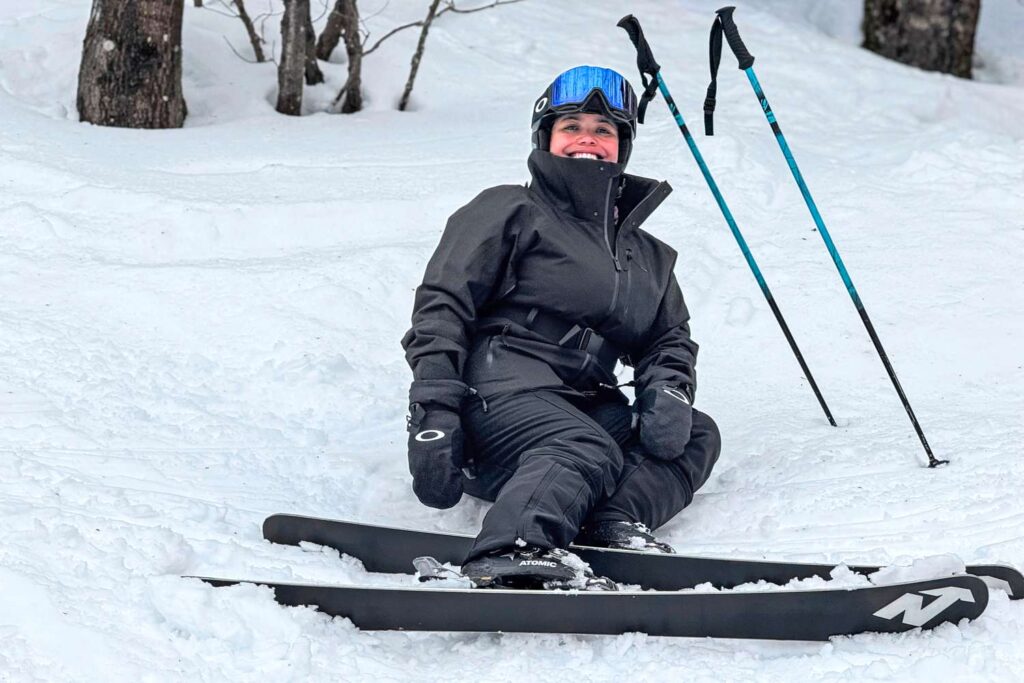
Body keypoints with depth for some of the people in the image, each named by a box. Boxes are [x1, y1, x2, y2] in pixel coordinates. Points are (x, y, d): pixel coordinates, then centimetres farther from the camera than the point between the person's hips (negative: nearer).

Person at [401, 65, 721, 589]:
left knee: (697, 434, -9)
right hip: (502, 387, -7)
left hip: (586, 404, 7)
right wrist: (434, 415, -14)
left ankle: (613, 523, -33)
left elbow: (669, 342, 26)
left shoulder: (647, 256, 30)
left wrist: (669, 394, 0)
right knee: (588, 453, -35)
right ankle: (513, 549, -62)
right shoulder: (509, 212, 10)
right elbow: (442, 306, 1)